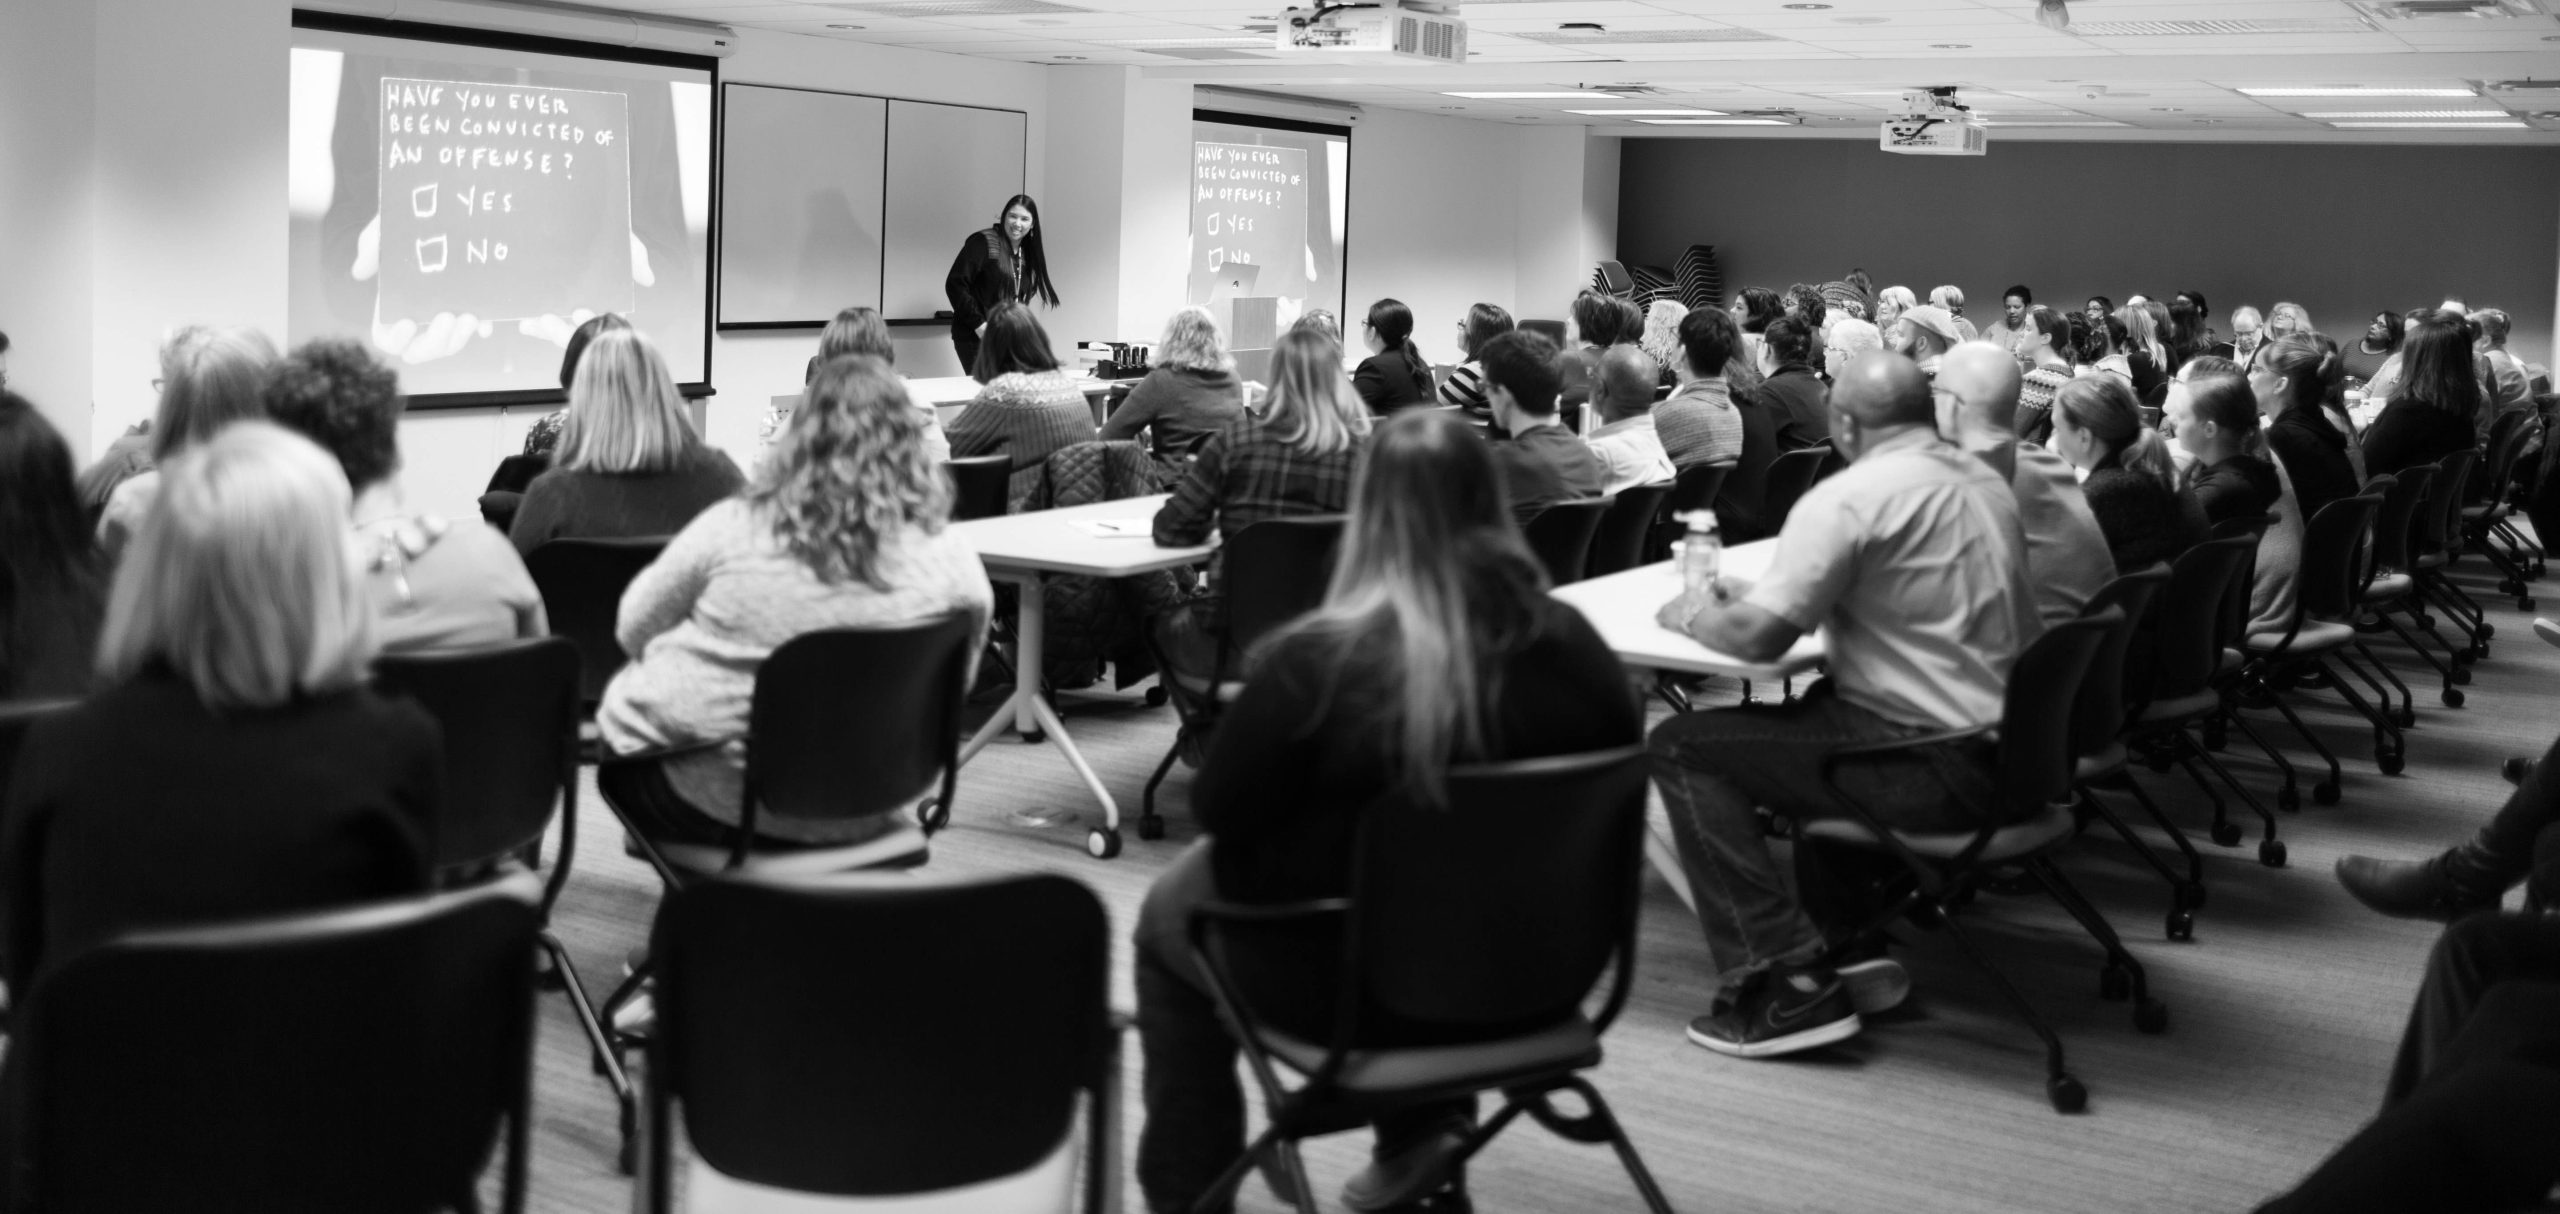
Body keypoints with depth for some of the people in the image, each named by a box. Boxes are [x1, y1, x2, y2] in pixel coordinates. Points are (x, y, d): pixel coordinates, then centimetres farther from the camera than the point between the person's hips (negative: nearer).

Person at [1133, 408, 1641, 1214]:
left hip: (1348, 983, -4)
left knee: (1167, 915, 25)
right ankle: (1426, 1136, 36)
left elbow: (1219, 808, -14)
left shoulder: (1318, 661, -26)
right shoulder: (1568, 643, -15)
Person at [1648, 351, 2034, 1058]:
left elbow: (1758, 637, -19)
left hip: (1937, 767, -9)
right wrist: (1754, 595, 25)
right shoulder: (1983, 482, 13)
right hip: (2011, 749, 9)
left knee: (1682, 748, -3)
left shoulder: (1851, 496, -14)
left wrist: (1695, 614, 4)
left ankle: (1789, 980, -7)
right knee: (1817, 709, 34)